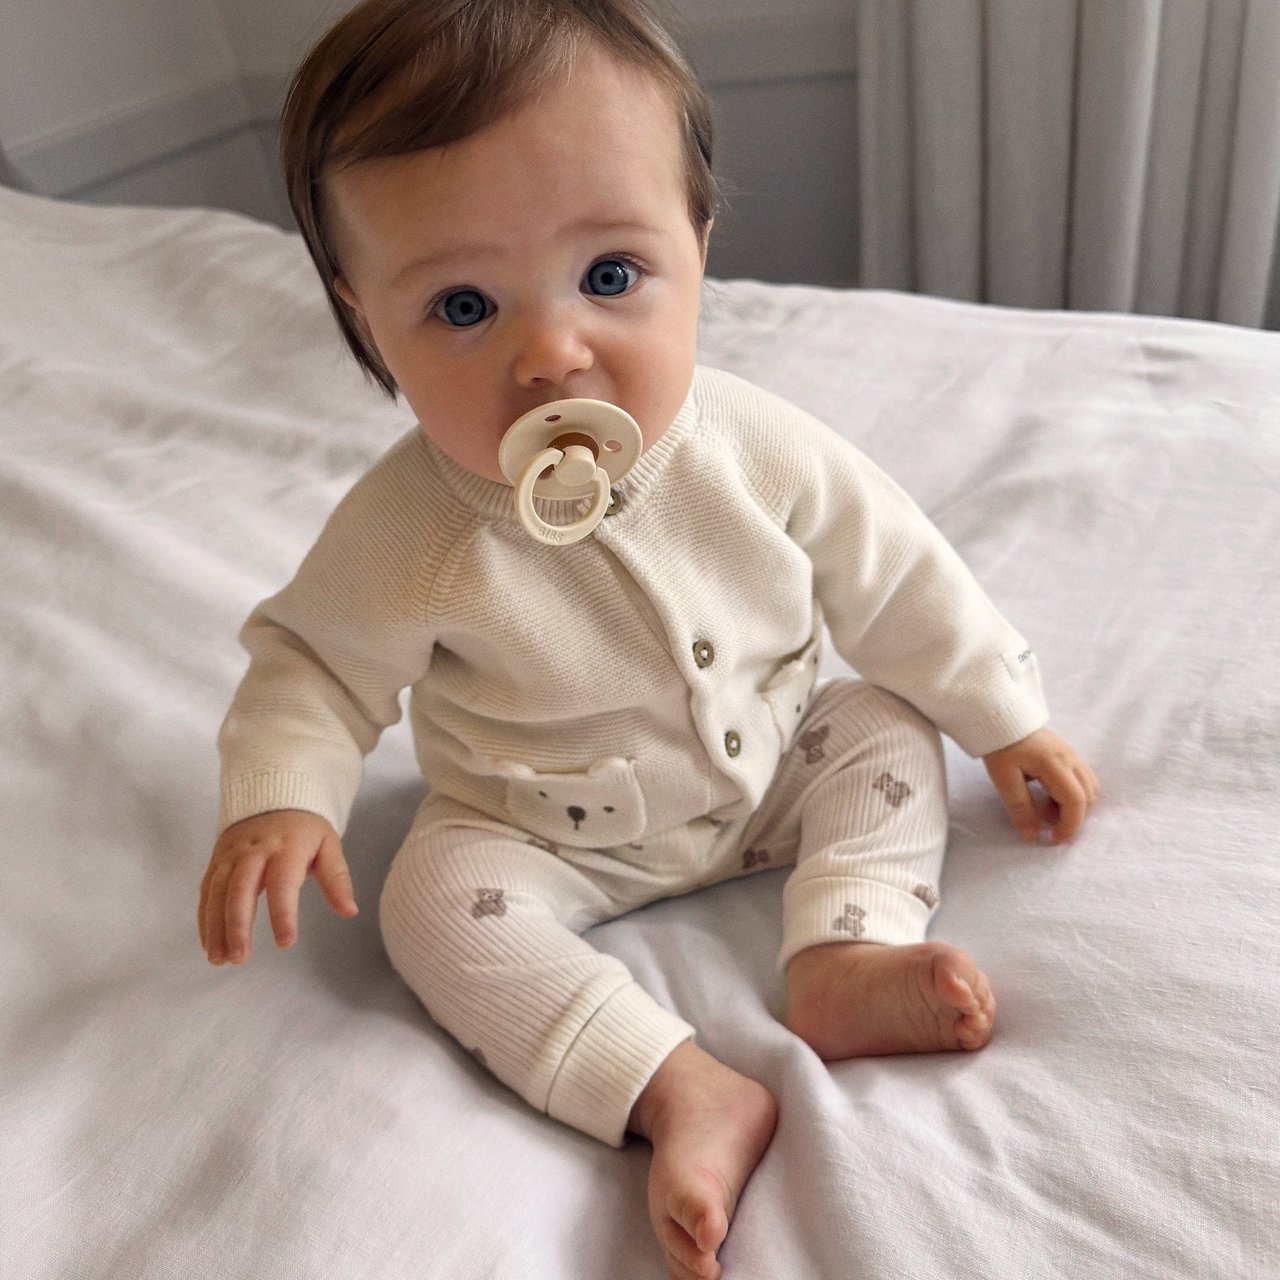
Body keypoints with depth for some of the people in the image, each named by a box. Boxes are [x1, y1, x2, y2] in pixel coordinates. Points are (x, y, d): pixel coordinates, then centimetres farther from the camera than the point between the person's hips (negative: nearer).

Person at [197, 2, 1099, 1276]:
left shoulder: (761, 451, -21)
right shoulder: (407, 538, -27)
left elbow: (894, 579, -8)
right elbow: (317, 662, -10)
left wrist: (1006, 721, -2)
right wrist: (278, 799, -27)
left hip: (780, 767, 3)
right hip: (548, 835, -2)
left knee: (889, 726, -9)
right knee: (439, 898, -23)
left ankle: (846, 956, -16)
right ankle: (684, 1092, -24)